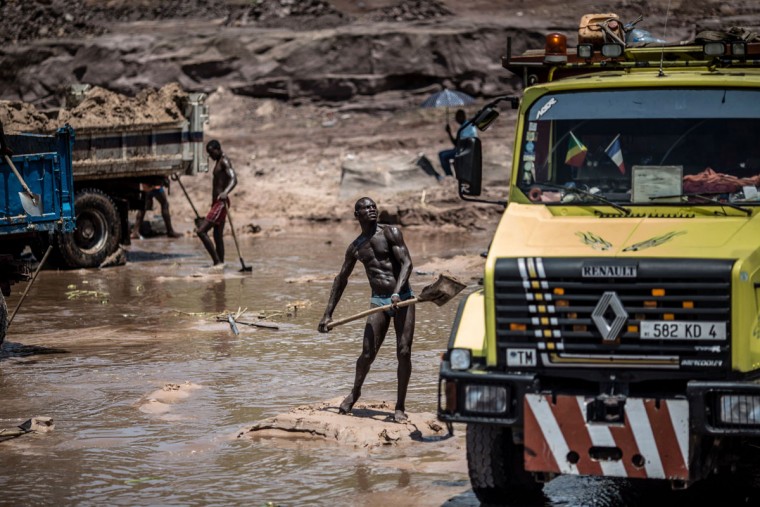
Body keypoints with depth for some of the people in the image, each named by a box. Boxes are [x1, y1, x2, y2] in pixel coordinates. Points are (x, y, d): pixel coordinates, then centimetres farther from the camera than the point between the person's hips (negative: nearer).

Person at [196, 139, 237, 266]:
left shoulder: (224, 162, -13)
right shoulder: (218, 162, 18)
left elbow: (234, 179, -30)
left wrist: (225, 193, -47)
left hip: (221, 203, -11)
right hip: (217, 203, 11)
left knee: (201, 231, -16)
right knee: (218, 236, 12)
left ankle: (217, 262, -17)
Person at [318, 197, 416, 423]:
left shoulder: (391, 233, -1)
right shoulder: (356, 247, 12)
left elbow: (406, 263, -11)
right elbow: (341, 280, 21)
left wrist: (397, 293, -26)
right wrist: (328, 314, 19)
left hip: (402, 298, -3)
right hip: (379, 301, 3)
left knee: (404, 352, -8)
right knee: (367, 354, -2)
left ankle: (400, 406, 3)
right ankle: (355, 392, 26)